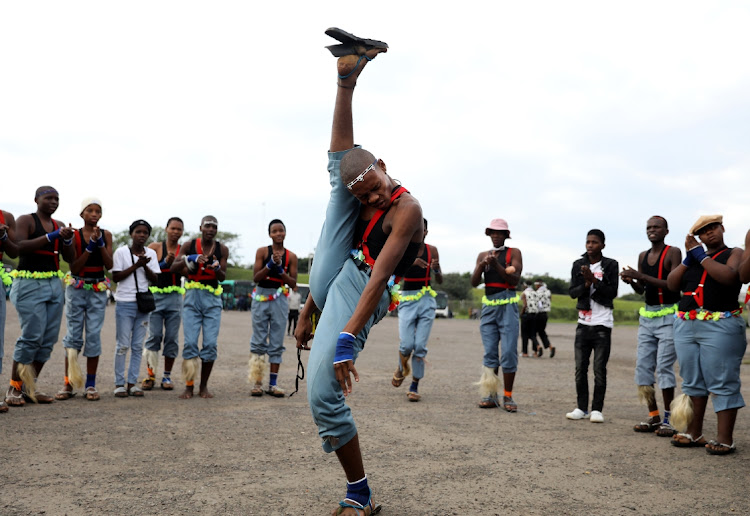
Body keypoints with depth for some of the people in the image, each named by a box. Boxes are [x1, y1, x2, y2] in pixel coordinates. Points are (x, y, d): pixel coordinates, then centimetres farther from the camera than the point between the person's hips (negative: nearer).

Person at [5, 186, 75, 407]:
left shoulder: (59, 225, 15)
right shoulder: (25, 220, -1)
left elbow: (70, 258, 12)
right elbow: (20, 246, -17)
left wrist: (67, 240, -7)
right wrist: (51, 237, -21)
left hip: (54, 284, 6)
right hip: (30, 283, -6)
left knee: (49, 339, 3)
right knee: (32, 336, -12)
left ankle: (29, 387, 12)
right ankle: (14, 388, 0)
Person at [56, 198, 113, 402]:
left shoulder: (106, 235, 4)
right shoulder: (74, 235, -1)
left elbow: (109, 265, -5)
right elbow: (74, 267, -9)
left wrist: (100, 242, -14)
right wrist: (90, 246, -16)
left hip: (98, 290, 1)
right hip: (76, 289, -1)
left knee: (94, 335, -1)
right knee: (73, 335, 0)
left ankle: (90, 385, 6)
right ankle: (68, 384, 8)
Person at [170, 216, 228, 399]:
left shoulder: (222, 249, 3)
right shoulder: (189, 246, 0)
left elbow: (223, 277, -3)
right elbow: (173, 268, -10)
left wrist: (217, 268, -25)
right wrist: (188, 260, -27)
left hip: (212, 300, 1)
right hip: (192, 297, -1)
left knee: (211, 344, -3)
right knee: (190, 343, -6)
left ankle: (204, 386, 9)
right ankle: (189, 386, 4)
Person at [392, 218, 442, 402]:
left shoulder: (432, 250, 4)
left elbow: (440, 281, 6)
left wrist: (436, 269, -16)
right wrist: (412, 262, -33)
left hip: (426, 301, 1)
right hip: (407, 300, -1)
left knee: (420, 346, -4)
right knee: (406, 345, -8)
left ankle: (414, 386, 6)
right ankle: (401, 369, 25)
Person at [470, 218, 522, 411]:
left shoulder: (514, 253, 3)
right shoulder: (483, 255, 14)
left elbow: (515, 279, -9)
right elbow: (474, 282, 6)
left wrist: (496, 265, -18)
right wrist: (481, 265, -11)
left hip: (508, 306, -3)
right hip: (488, 306, 4)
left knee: (509, 352, -6)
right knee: (490, 353, 2)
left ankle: (507, 396, 0)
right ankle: (490, 395, 6)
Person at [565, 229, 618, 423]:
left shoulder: (610, 265, -1)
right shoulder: (578, 265, 8)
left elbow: (612, 292, -8)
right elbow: (572, 292, 2)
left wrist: (594, 280, -17)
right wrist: (586, 284, -15)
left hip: (602, 325, -3)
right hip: (583, 323, 3)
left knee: (599, 370, -2)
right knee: (580, 369, 4)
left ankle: (597, 409, 6)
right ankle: (582, 408, 12)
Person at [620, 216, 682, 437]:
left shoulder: (673, 253, -6)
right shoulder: (643, 256, 13)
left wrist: (641, 276, -22)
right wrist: (631, 281, -6)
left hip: (668, 316, -7)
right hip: (647, 315, 7)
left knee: (664, 366, -10)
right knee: (643, 365, 3)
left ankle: (668, 419, -3)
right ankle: (653, 416, 10)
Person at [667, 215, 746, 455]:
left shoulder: (735, 253, 4)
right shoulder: (693, 258, 19)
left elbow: (729, 276, -17)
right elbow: (672, 284, 9)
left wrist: (701, 255, -8)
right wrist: (688, 257, 1)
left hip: (720, 327, -6)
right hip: (686, 326, 6)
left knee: (722, 383, -6)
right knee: (693, 381, 9)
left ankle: (725, 439, -3)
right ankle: (694, 433, 17)